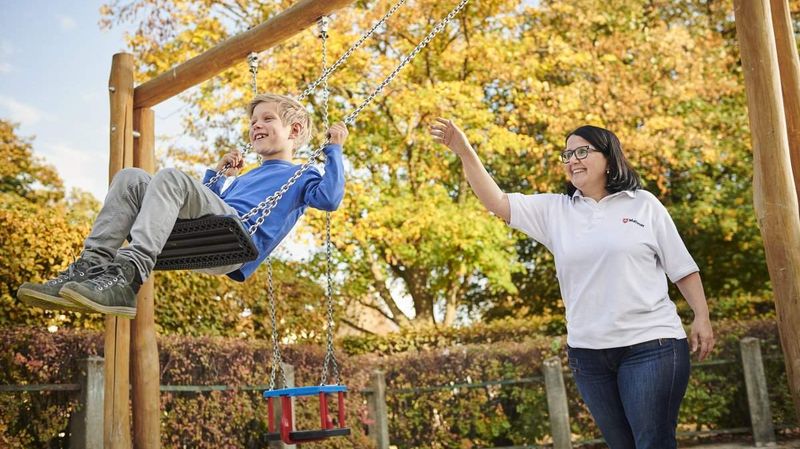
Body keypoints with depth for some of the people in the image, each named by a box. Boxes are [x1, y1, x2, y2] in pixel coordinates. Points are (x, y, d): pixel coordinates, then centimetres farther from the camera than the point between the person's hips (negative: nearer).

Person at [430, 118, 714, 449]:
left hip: (650, 345, -3)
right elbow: (497, 202, -1)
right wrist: (465, 152, -11)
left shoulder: (644, 204, 3)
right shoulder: (554, 210, 8)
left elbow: (682, 268, 6)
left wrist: (702, 317, -1)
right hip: (587, 351, 4)